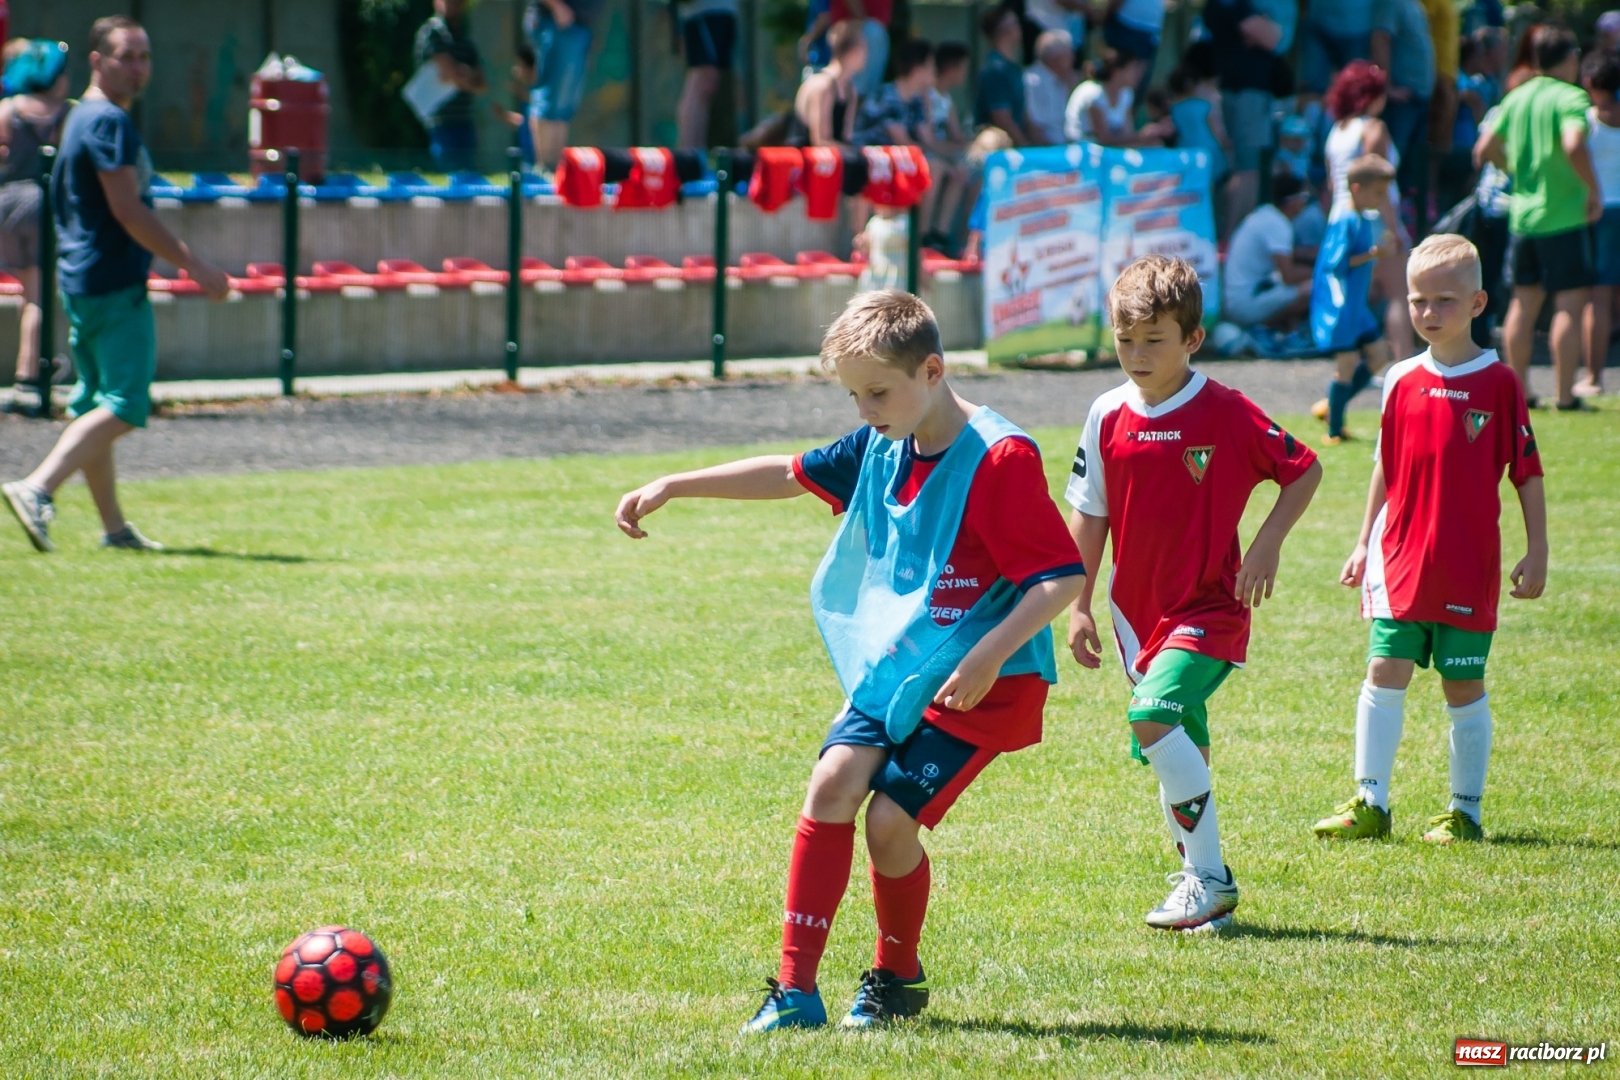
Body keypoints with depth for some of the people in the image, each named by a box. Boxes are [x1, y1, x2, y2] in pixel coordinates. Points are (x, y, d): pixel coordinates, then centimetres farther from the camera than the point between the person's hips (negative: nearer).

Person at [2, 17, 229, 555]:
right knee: (124, 405, -11)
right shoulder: (109, 122, -14)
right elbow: (127, 210, -20)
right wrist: (194, 266, -17)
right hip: (115, 286, -11)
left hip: (80, 282, 11)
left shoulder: (80, 118, 17)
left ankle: (114, 526, 18)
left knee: (95, 404, 12)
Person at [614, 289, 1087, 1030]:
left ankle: (897, 979, 14)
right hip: (892, 666, 7)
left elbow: (1062, 577, -22)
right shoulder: (880, 449, 5)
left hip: (983, 683, -7)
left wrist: (989, 656, -31)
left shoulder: (1000, 460, -20)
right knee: (833, 783, -12)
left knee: (890, 817, -13)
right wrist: (671, 488, 17)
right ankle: (795, 988, -10)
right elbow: (791, 474, 20)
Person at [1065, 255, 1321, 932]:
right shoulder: (1109, 418, 1)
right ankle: (1199, 880, 26)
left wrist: (1267, 545, -11)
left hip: (1208, 605, -6)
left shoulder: (1227, 415, -11)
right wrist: (1079, 605, 9)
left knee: (1152, 716, -24)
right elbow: (1089, 515, 10)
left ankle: (1210, 877, -17)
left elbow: (1304, 471, -1)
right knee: (1178, 750, 12)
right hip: (1138, 609, 6)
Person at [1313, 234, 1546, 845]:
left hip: (1469, 565, -3)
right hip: (1400, 559, 3)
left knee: (1463, 685, 3)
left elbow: (1527, 473, -1)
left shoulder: (1498, 382, -4)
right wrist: (1365, 543, 15)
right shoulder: (1402, 382, 6)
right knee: (1384, 674, -2)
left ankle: (1465, 811, 12)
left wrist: (1536, 553, -4)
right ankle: (1369, 804, 3)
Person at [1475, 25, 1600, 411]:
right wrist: (1593, 191, -16)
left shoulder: (1517, 98, 9)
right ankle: (1565, 394, -5)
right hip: (1564, 216, -7)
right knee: (1570, 302, -3)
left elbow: (1485, 149, 13)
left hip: (1522, 215, 7)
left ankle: (1519, 391, 15)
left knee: (1524, 302, 12)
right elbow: (1574, 146, -28)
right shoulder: (1571, 97, -11)